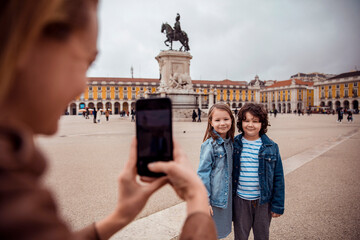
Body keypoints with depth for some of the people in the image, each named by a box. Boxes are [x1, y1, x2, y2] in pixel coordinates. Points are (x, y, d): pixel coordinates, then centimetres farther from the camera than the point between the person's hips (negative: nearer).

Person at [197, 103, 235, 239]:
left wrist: (232, 193, 14)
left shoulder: (230, 142, 3)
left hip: (226, 196, 6)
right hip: (214, 197, -6)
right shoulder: (209, 145, -17)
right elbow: (203, 173, -16)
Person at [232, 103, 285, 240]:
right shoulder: (234, 144, -5)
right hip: (240, 200, 0)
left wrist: (278, 205, -2)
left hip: (263, 200, 0)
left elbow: (278, 177, -2)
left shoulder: (271, 147, -6)